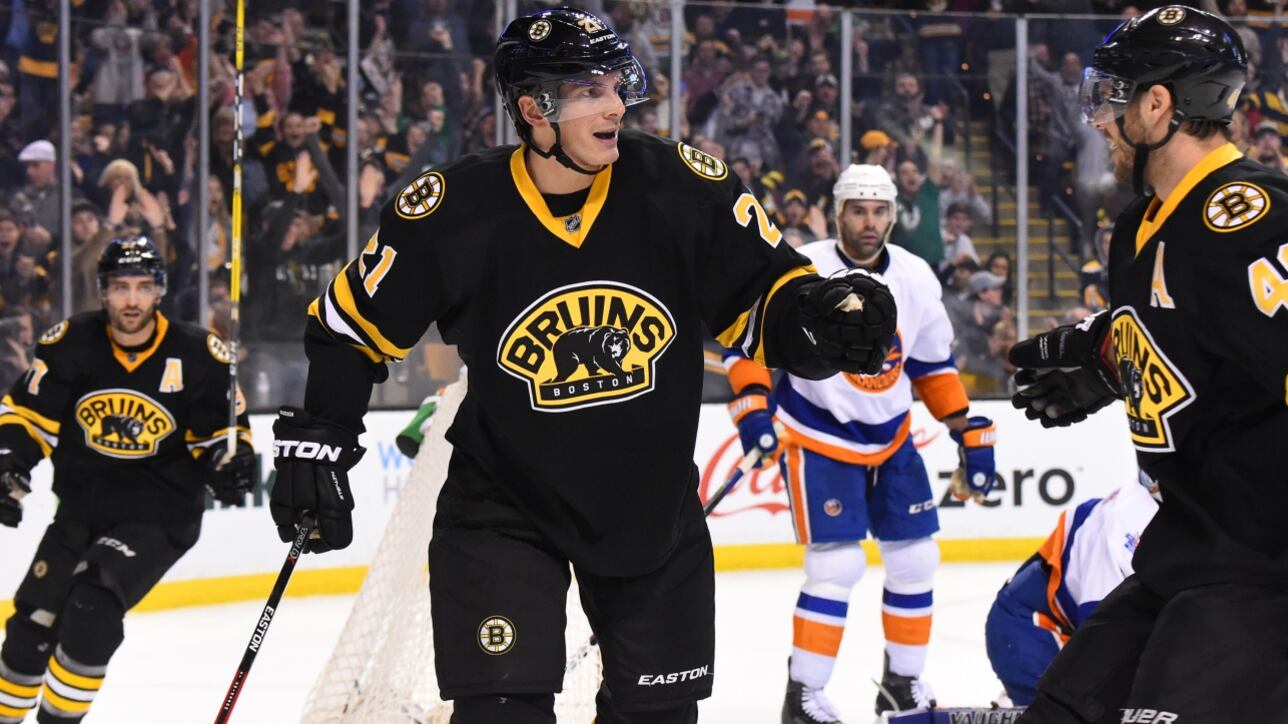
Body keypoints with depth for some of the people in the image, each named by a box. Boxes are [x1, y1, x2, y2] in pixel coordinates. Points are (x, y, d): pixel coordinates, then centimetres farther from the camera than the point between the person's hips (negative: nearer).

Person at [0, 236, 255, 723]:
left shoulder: (198, 356, -11)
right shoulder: (71, 344, -8)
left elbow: (222, 430, 2)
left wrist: (231, 463, -19)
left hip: (159, 517, -3)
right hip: (81, 509, 3)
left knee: (92, 610, -23)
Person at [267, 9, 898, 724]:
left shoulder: (684, 187, -14)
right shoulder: (452, 210, -17)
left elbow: (765, 301, -6)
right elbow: (351, 324, -3)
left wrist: (822, 316, -27)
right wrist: (316, 440, -6)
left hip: (653, 499, 3)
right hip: (503, 501, -3)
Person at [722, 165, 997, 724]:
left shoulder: (916, 279, -1)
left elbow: (933, 363, 11)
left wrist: (969, 431, 8)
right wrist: (753, 404, -27)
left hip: (891, 440, 6)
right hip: (817, 438, -6)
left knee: (915, 560, 8)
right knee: (837, 565, -16)